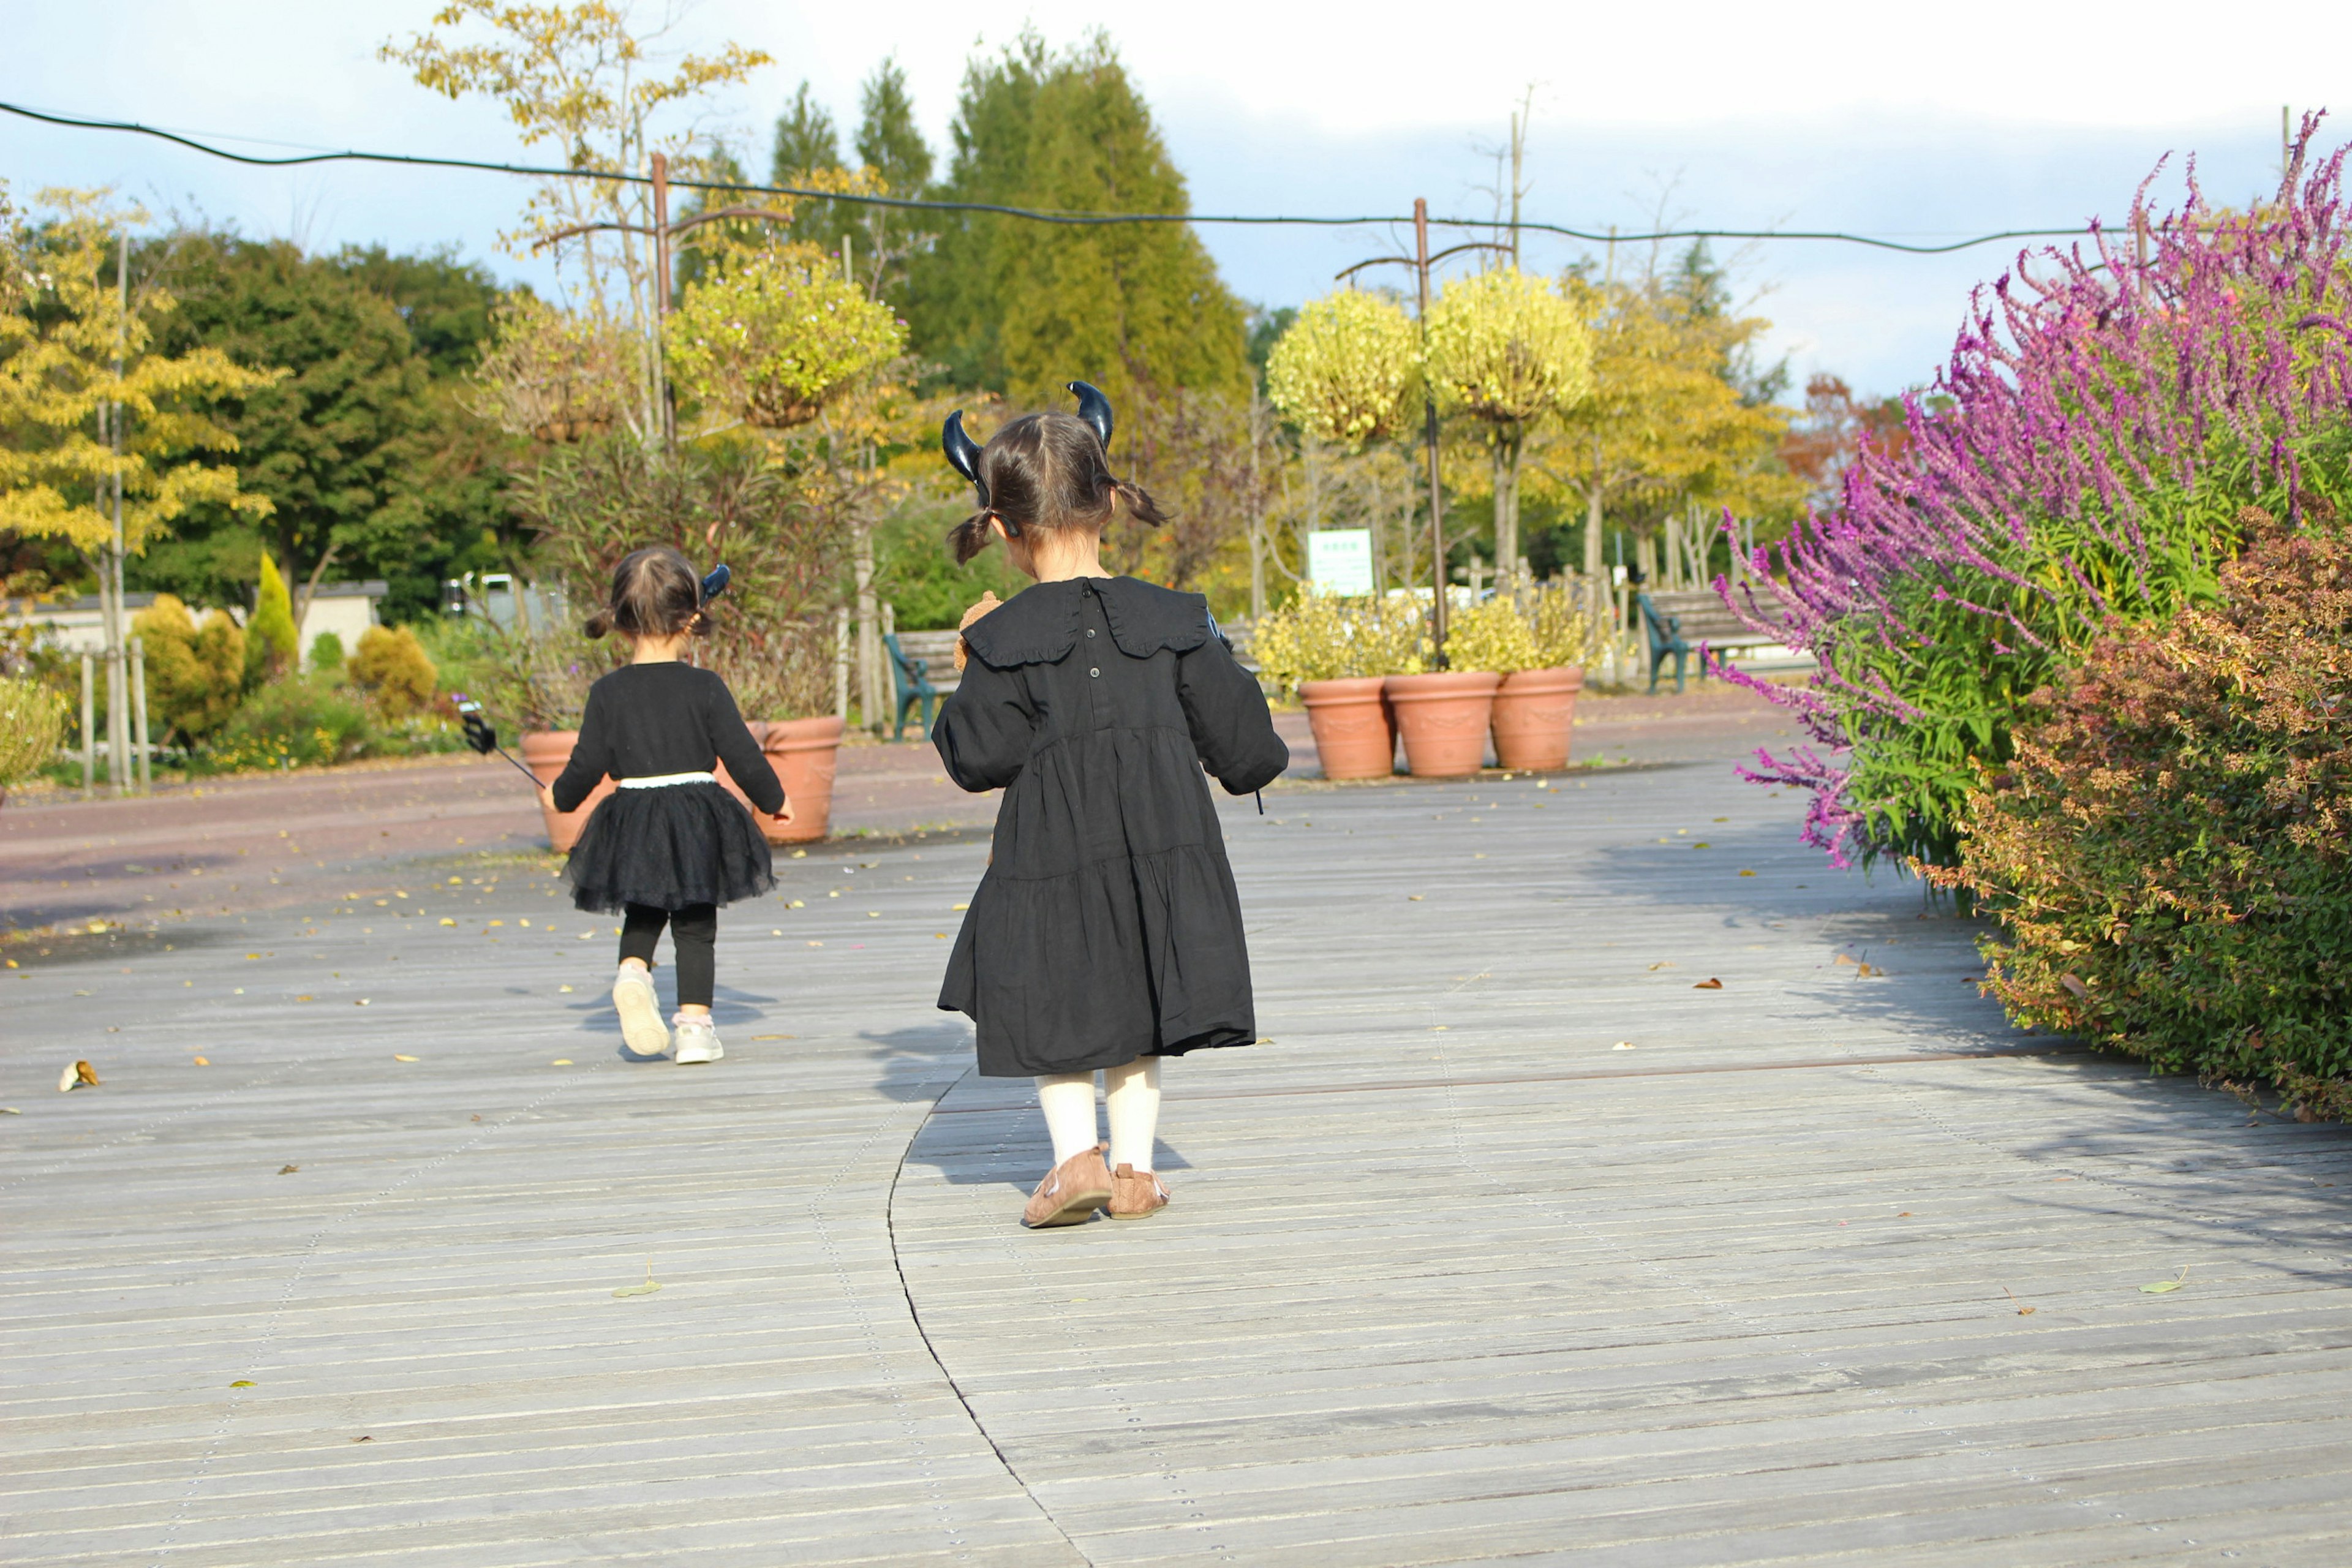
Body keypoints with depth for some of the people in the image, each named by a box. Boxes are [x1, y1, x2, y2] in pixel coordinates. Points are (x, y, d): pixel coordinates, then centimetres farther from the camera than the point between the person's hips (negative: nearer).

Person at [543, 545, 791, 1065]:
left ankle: (633, 971, -6)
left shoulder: (608, 692, -4)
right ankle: (695, 1026, 6)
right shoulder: (704, 687, -8)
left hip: (631, 823, 1)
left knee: (641, 915, 22)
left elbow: (588, 765, -1)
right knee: (695, 926, 10)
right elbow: (741, 754, -5)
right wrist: (773, 798, 12)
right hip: (698, 822, -1)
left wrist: (561, 797, 20)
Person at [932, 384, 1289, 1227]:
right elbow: (1238, 741, 5)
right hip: (1165, 849, 3)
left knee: (1055, 1008, 10)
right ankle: (1133, 1165, 14)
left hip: (1052, 851, -2)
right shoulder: (1172, 620, 2)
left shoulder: (1004, 638, -6)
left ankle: (1077, 1154, -3)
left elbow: (979, 760, -6)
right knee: (1138, 1007, 15)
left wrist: (969, 687, 10)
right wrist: (1257, 760, 27)